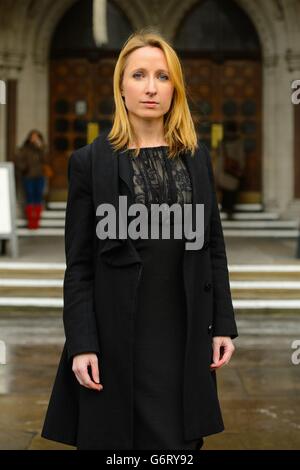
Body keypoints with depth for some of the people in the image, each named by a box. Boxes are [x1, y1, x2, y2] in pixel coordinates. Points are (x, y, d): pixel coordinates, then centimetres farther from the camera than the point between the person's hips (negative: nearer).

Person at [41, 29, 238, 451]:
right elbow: (78, 264, -4)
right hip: (120, 336, -3)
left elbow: (214, 246, 10)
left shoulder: (197, 156, 8)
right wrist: (82, 345, -10)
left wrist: (223, 324, 4)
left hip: (186, 336, 3)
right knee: (120, 441, 6)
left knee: (184, 439, 8)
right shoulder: (90, 162, -3)